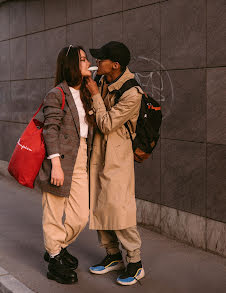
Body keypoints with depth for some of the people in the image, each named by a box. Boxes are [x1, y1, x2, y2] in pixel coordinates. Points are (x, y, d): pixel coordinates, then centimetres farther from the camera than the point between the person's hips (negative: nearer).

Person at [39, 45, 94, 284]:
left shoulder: (84, 95, 17)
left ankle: (58, 247, 32)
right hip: (61, 159, -7)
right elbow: (51, 130, -13)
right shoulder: (57, 94, -7)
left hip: (81, 161, 7)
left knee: (81, 215, 8)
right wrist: (56, 164, -19)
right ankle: (55, 261, 18)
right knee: (54, 213, 3)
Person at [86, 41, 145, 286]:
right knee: (97, 205, 10)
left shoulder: (132, 94, -21)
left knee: (117, 206, -11)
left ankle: (135, 263, 2)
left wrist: (95, 95, -17)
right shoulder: (103, 80, 2)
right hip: (97, 151, 8)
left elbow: (107, 124, -20)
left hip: (117, 156, -8)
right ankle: (113, 256, 24)